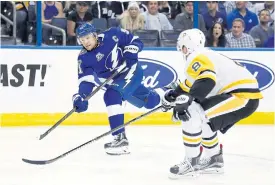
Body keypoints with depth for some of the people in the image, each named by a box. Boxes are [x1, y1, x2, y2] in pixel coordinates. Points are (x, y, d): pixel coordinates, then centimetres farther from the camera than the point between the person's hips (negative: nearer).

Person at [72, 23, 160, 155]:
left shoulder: (111, 36, -21)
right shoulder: (83, 58, -11)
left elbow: (134, 40, -9)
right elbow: (86, 80, -16)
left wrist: (131, 50, -29)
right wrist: (81, 97, -33)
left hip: (131, 71, -6)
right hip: (114, 82, 6)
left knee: (111, 95, -29)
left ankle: (120, 138, -30)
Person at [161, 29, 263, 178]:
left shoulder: (197, 58, -9)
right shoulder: (205, 57, 23)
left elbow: (206, 80, -28)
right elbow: (190, 84, 36)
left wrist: (187, 98, -35)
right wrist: (173, 95, 33)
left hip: (243, 97, -11)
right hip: (242, 95, 11)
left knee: (190, 114, -17)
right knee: (201, 119, 24)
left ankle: (192, 162, -11)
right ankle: (214, 159, 30)